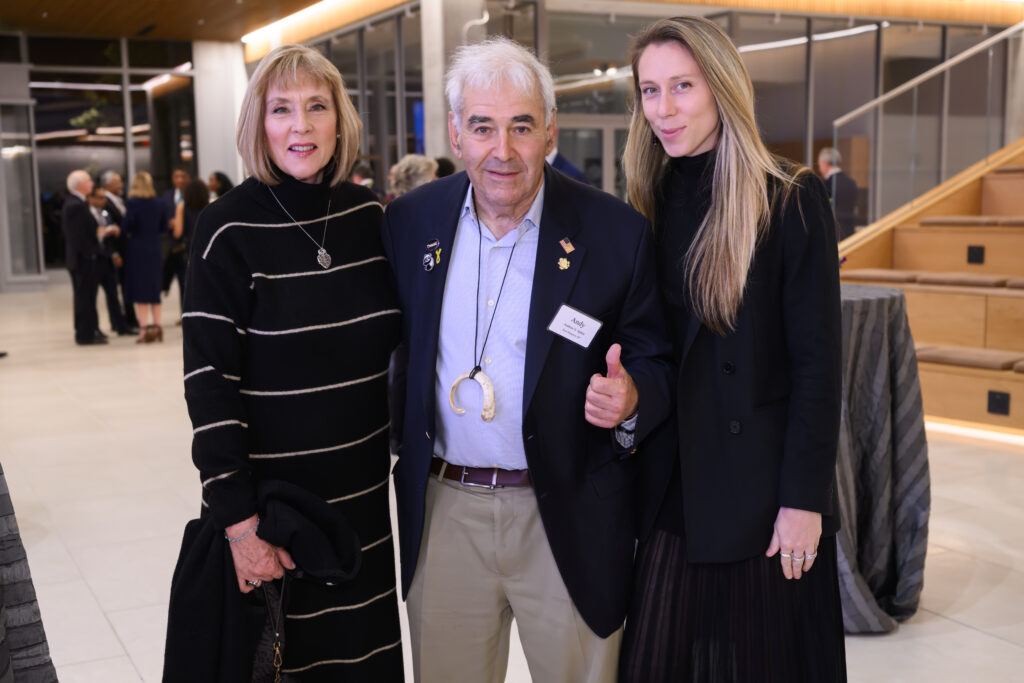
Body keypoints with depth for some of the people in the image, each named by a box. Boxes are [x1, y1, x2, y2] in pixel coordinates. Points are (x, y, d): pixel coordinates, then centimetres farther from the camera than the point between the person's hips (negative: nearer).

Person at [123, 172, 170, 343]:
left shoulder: (132, 203, -10)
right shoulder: (160, 204, 2)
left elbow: (127, 226, -15)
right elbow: (164, 227, 5)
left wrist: (128, 233, 6)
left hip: (137, 248, -4)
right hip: (154, 248, 4)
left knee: (139, 291, 0)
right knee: (154, 288, 13)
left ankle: (144, 328, -6)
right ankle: (156, 326, 11)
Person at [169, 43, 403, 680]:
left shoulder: (367, 213, 2)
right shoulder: (229, 228, -12)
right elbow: (209, 384, -14)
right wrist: (239, 523, -17)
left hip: (361, 493, 4)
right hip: (269, 494, -4)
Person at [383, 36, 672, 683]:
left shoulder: (617, 232, -8)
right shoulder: (410, 221, 1)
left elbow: (658, 365, -3)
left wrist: (629, 398, -24)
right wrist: (405, 451, 0)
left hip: (569, 521, -2)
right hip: (442, 513, 3)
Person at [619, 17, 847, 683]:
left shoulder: (791, 198, -9)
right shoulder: (656, 200, 7)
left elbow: (818, 361, -11)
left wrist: (804, 499, -13)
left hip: (761, 492, -4)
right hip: (671, 489, 5)